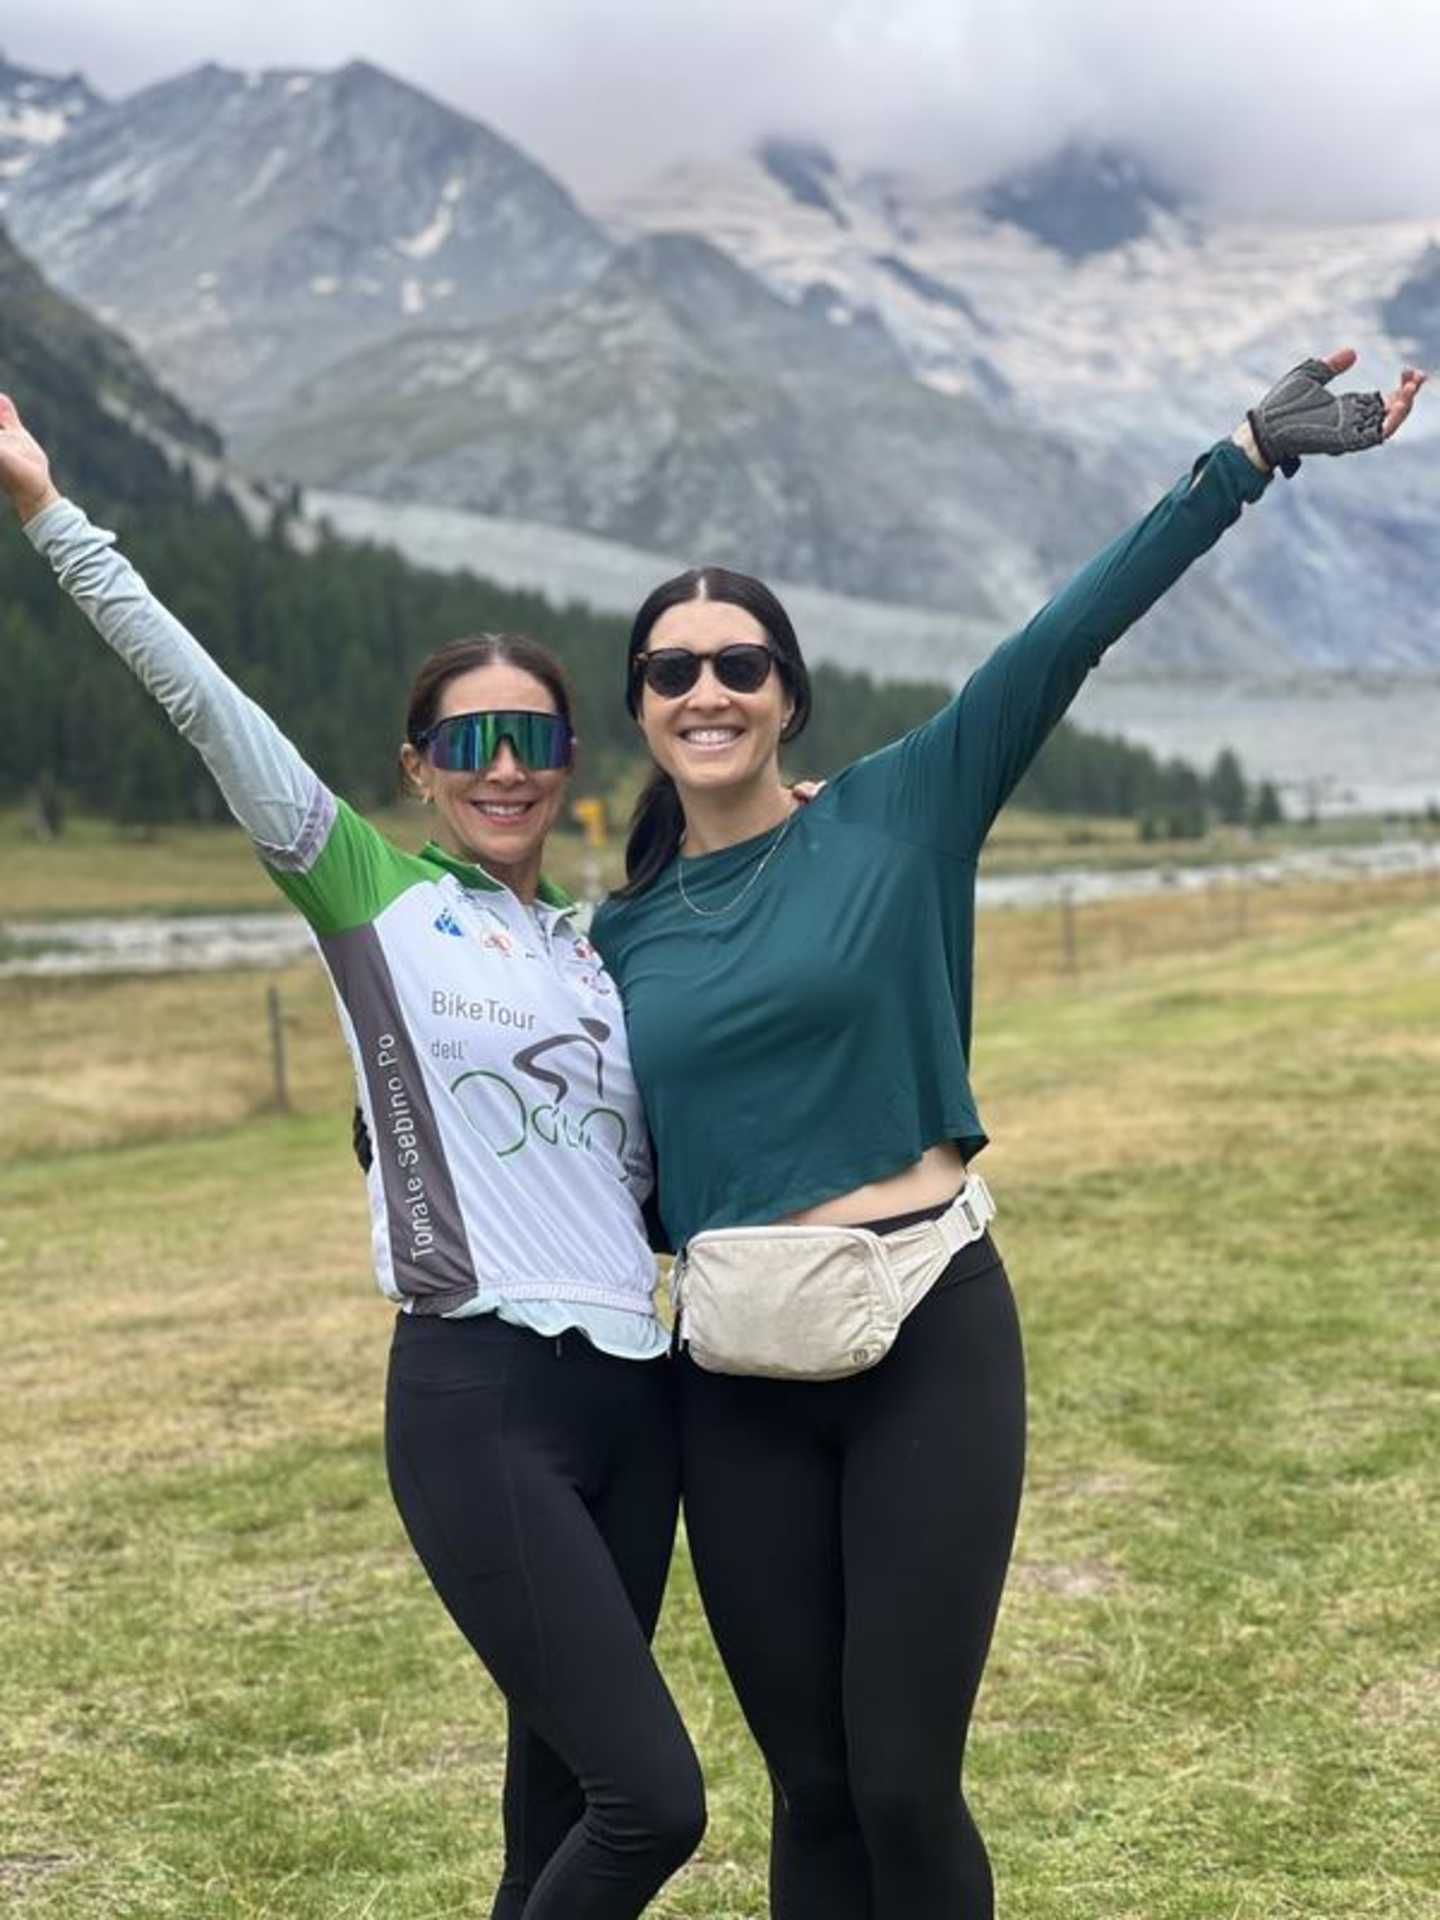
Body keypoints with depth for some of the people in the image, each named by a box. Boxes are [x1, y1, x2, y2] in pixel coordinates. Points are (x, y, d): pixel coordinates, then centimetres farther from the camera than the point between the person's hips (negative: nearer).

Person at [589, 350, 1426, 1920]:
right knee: (811, 1789, 10)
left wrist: (1250, 455, -13)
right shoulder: (621, 937, 9)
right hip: (737, 1377, 3)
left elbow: (1064, 638, -8)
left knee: (904, 1785, 0)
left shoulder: (899, 815, 0)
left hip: (931, 1338, -3)